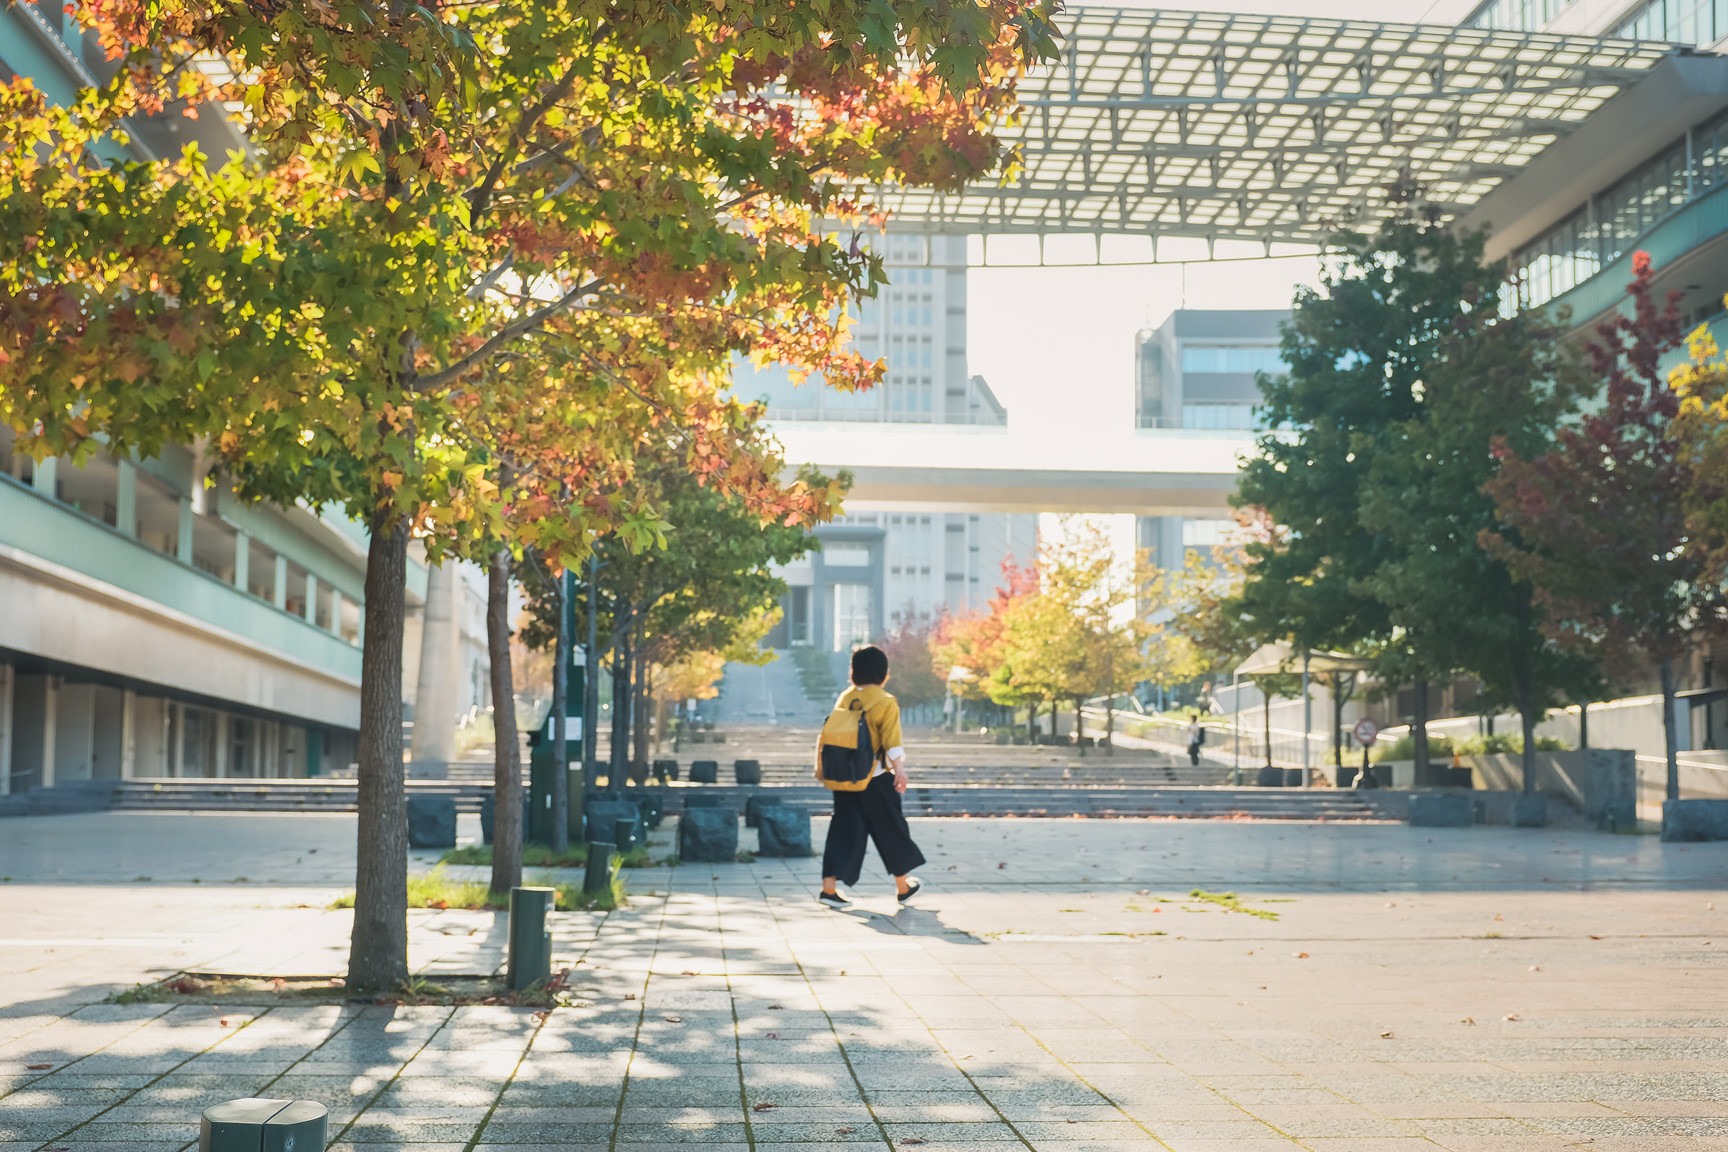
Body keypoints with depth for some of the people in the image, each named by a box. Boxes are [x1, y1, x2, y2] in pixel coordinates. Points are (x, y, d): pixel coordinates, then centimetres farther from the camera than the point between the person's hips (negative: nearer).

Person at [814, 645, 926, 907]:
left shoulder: (844, 698, 7)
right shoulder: (886, 703, -9)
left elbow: (829, 734, 14)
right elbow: (892, 741, -18)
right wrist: (899, 770, -19)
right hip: (874, 779, -5)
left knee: (844, 829, 7)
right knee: (891, 829, 10)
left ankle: (829, 886, -6)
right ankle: (903, 886, 22)